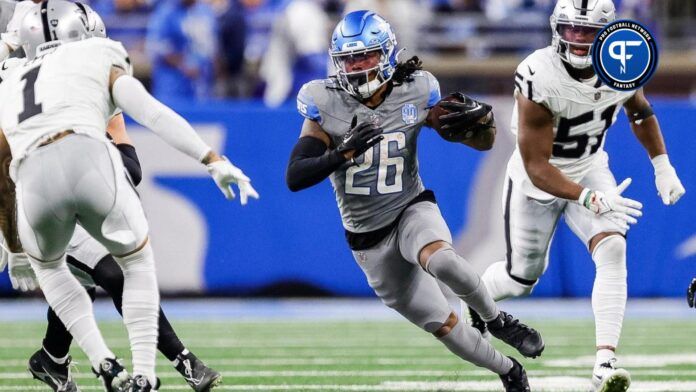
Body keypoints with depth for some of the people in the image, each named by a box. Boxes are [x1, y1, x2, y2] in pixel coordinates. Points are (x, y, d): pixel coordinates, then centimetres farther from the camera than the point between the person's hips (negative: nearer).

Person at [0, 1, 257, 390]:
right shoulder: (100, 60, 25)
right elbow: (153, 113, 9)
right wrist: (214, 161, 6)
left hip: (35, 179, 2)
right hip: (90, 160, -2)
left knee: (48, 265, 35)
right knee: (138, 262, 27)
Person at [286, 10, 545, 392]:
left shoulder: (415, 94, -9)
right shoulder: (326, 105, -13)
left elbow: (482, 142, -2)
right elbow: (294, 178, -19)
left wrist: (481, 117, -26)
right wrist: (344, 152, -34)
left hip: (412, 210, -1)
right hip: (369, 240, 1)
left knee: (440, 260, -37)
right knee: (441, 325, 2)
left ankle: (498, 321, -11)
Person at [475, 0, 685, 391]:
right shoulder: (539, 80, -34)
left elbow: (640, 110, 8)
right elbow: (536, 167, -31)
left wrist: (663, 166, 2)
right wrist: (591, 199, -42)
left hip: (590, 168, 3)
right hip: (539, 178, -3)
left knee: (612, 249, -22)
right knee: (523, 278, 11)